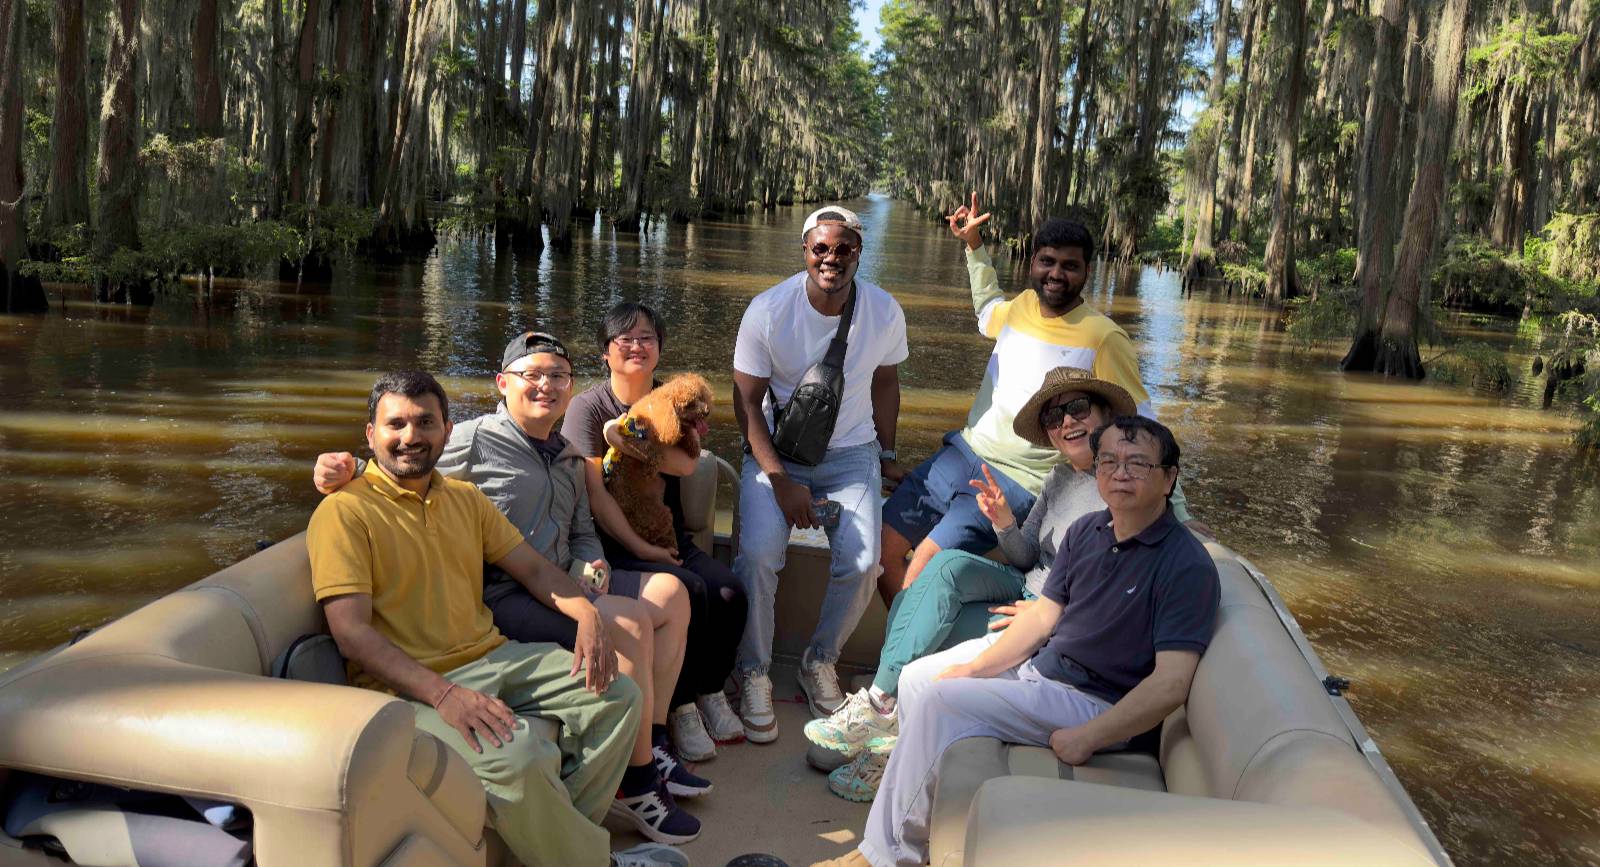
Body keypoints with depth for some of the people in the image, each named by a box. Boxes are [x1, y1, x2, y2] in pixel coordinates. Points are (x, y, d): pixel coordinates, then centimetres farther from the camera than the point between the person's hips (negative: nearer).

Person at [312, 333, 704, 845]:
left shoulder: (568, 458, 20)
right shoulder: (472, 441, -4)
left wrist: (590, 564, 4)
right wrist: (341, 472, -23)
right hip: (503, 597, -9)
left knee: (670, 592, 1)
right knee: (630, 622, -25)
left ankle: (653, 746, 5)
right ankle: (635, 783, -13)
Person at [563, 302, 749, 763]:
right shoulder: (588, 406, -3)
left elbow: (685, 463, -8)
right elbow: (594, 493, -11)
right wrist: (642, 549, -16)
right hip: (614, 541, -5)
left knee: (730, 590, -20)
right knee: (688, 591, -29)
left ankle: (710, 691, 2)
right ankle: (680, 706, -11)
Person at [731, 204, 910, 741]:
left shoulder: (884, 313, -7)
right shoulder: (768, 310, -14)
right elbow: (748, 399, -9)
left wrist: (886, 454, 13)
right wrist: (780, 480, -18)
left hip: (851, 454, 2)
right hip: (776, 451, -1)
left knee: (862, 561, -20)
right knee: (758, 553, -25)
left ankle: (820, 662, 9)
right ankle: (754, 675, -2)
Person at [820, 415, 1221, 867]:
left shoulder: (1187, 566, -21)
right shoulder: (1086, 530, 1)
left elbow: (1170, 684, -25)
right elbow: (1043, 616, 6)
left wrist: (1085, 739, -26)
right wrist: (974, 668, -4)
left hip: (1096, 702, -8)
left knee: (941, 700, -21)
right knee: (918, 677, 7)